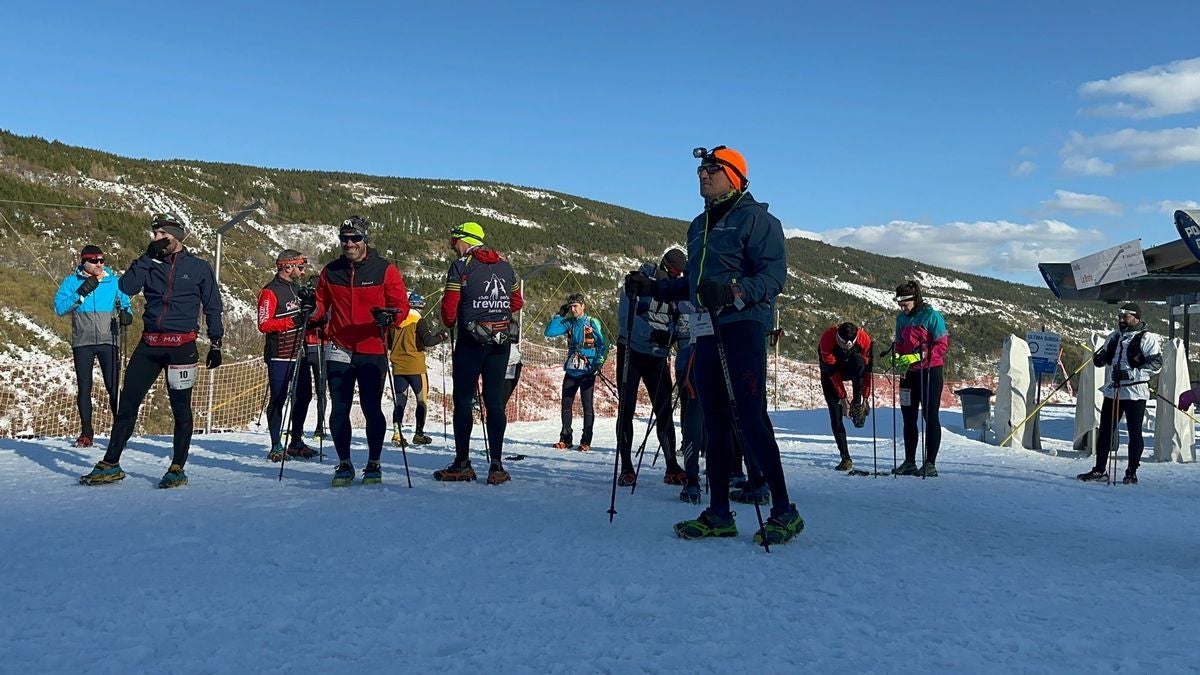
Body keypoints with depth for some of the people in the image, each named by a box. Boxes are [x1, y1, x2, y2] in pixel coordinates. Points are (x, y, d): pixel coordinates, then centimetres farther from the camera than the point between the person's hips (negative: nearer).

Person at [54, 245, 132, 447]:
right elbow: (59, 308, -3)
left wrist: (126, 315, -9)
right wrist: (81, 293, -16)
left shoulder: (113, 282, 7)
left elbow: (125, 305, 14)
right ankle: (86, 432, 13)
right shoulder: (72, 282, 5)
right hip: (82, 342, 1)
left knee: (113, 388, -4)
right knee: (84, 388, 5)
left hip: (109, 341, 0)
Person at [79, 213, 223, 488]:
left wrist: (215, 344, 2)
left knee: (181, 408, 2)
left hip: (182, 346, -3)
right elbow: (126, 287, -6)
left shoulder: (199, 267, 4)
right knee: (127, 402, 3)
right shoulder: (150, 264, 12)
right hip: (149, 344, 3)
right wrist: (149, 257, -8)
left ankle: (178, 468, 11)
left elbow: (213, 308, 7)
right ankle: (111, 465, 11)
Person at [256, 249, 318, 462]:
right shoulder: (270, 292, -9)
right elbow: (264, 324, -17)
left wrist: (309, 316, 6)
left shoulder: (298, 289, 17)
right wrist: (292, 321, -23)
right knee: (278, 399, -4)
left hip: (299, 353, 8)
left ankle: (296, 442, 22)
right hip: (279, 356, -8)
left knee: (303, 397, 10)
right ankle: (276, 446, 2)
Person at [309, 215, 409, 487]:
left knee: (371, 408, 1)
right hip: (339, 351, 3)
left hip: (372, 351, -3)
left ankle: (374, 464, 15)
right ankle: (344, 464, 16)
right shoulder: (331, 271, 9)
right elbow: (321, 302, 18)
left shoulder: (385, 270, -1)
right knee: (339, 409, 3)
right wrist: (313, 314, -4)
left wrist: (390, 316, -23)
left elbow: (401, 305, -2)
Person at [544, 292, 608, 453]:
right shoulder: (569, 323, 10)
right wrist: (559, 315, 1)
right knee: (566, 404, 6)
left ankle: (586, 441, 2)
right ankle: (565, 439, 15)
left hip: (587, 372, -5)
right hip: (571, 370, 5)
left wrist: (599, 362, -15)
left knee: (588, 406, -3)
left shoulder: (593, 323, -2)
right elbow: (548, 332, 3)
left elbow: (603, 344, -4)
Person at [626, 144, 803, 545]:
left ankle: (784, 512, -7)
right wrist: (652, 288, 17)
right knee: (715, 423, 8)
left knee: (751, 420, -14)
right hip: (705, 333, 8)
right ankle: (719, 514, 13)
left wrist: (733, 293, -28)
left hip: (743, 328, -8)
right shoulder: (698, 226, 22)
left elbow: (774, 274, -13)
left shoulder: (755, 218, -3)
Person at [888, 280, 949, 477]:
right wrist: (896, 357, -3)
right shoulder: (901, 318, 10)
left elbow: (942, 345, -14)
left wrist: (916, 356, -22)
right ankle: (909, 462, 18)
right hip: (908, 373, 7)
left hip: (930, 372, -7)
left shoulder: (932, 316, -10)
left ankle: (930, 464, -2)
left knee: (930, 416, -4)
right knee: (909, 417, 10)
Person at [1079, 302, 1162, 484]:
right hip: (1113, 391, 6)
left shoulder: (1148, 338, -6)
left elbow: (1156, 364, -13)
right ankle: (1100, 469, 14)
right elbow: (1103, 357, 22)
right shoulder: (1114, 337, 12)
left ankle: (1132, 472, 11)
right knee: (1105, 430, 7)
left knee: (1134, 432, 2)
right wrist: (1099, 358, -3)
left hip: (1135, 393, -6)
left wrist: (1130, 374, -21)